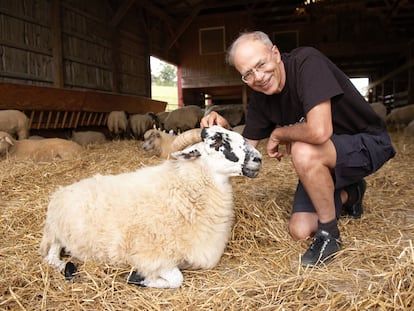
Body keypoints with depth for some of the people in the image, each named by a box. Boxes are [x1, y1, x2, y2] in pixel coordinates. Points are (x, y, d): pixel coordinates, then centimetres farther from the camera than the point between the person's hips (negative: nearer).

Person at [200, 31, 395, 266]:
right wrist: (224, 129, -21)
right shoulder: (260, 99, -5)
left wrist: (278, 134, -20)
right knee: (300, 231, -1)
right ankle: (349, 194, 26)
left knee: (304, 152, -37)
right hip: (323, 159, 7)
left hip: (368, 143, -7)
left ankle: (329, 235, -12)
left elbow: (319, 131, -39)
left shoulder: (307, 62, -27)